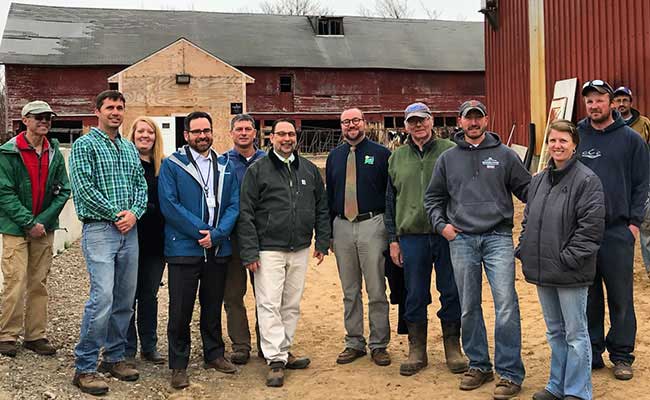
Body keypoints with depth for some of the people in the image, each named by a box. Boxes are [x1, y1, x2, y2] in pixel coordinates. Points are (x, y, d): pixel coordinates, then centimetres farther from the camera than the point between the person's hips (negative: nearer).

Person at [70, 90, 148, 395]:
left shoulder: (130, 148, 17)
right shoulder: (85, 145, -2)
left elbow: (141, 184, 12)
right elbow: (84, 188, -12)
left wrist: (134, 213, -7)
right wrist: (116, 214, -13)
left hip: (129, 231, 7)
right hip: (99, 230, -6)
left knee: (125, 299, 10)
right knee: (102, 298, -14)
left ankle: (114, 357, 23)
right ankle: (84, 368, -3)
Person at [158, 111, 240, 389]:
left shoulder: (226, 166, 10)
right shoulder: (172, 165, -2)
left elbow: (234, 205, 3)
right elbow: (169, 204, -11)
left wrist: (216, 234, -12)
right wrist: (202, 231, -15)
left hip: (218, 249, 4)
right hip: (183, 249, -4)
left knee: (213, 306, 15)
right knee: (180, 310, 2)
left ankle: (214, 354, 31)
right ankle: (178, 365, 14)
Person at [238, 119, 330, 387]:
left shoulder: (309, 169, 10)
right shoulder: (257, 170, -2)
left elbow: (321, 207, 15)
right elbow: (246, 214, -5)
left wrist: (322, 242, 9)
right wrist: (249, 252, -10)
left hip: (300, 250, 4)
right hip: (269, 249, -4)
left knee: (292, 305, 11)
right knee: (269, 305, -6)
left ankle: (283, 352, 23)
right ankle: (276, 361, 0)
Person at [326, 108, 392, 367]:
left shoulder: (380, 154, 0)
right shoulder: (334, 157, 12)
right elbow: (329, 195, 15)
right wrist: (329, 231, 9)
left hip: (372, 226, -4)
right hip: (342, 227, 4)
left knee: (376, 291, 1)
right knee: (349, 292, 11)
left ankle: (379, 345, 13)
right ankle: (354, 343, 22)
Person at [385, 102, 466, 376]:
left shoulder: (450, 151, 2)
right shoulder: (397, 158, 11)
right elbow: (391, 200, 13)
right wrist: (393, 239, 8)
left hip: (447, 234, -2)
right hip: (412, 236, 2)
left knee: (451, 293, 5)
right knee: (415, 296, 7)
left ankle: (453, 348, 19)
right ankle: (416, 350, 19)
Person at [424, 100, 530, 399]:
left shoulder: (504, 155, 6)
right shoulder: (448, 159, 12)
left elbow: (526, 189, 8)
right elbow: (433, 197, 19)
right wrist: (441, 224, 6)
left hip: (498, 237, -2)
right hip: (461, 240, 3)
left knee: (506, 304, -10)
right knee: (468, 307, 9)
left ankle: (510, 372, -1)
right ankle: (478, 365, 23)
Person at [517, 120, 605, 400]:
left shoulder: (587, 180, -10)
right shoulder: (538, 181, 12)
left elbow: (591, 226, -16)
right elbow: (528, 220, 19)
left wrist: (569, 258, -18)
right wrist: (524, 250, 7)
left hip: (570, 273, -7)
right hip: (542, 271, 7)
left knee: (575, 334, 4)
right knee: (555, 332, 18)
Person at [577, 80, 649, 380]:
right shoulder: (576, 136, 6)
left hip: (618, 231, -2)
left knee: (621, 297, 4)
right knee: (587, 296, 9)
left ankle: (621, 355, 17)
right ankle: (590, 352, 20)